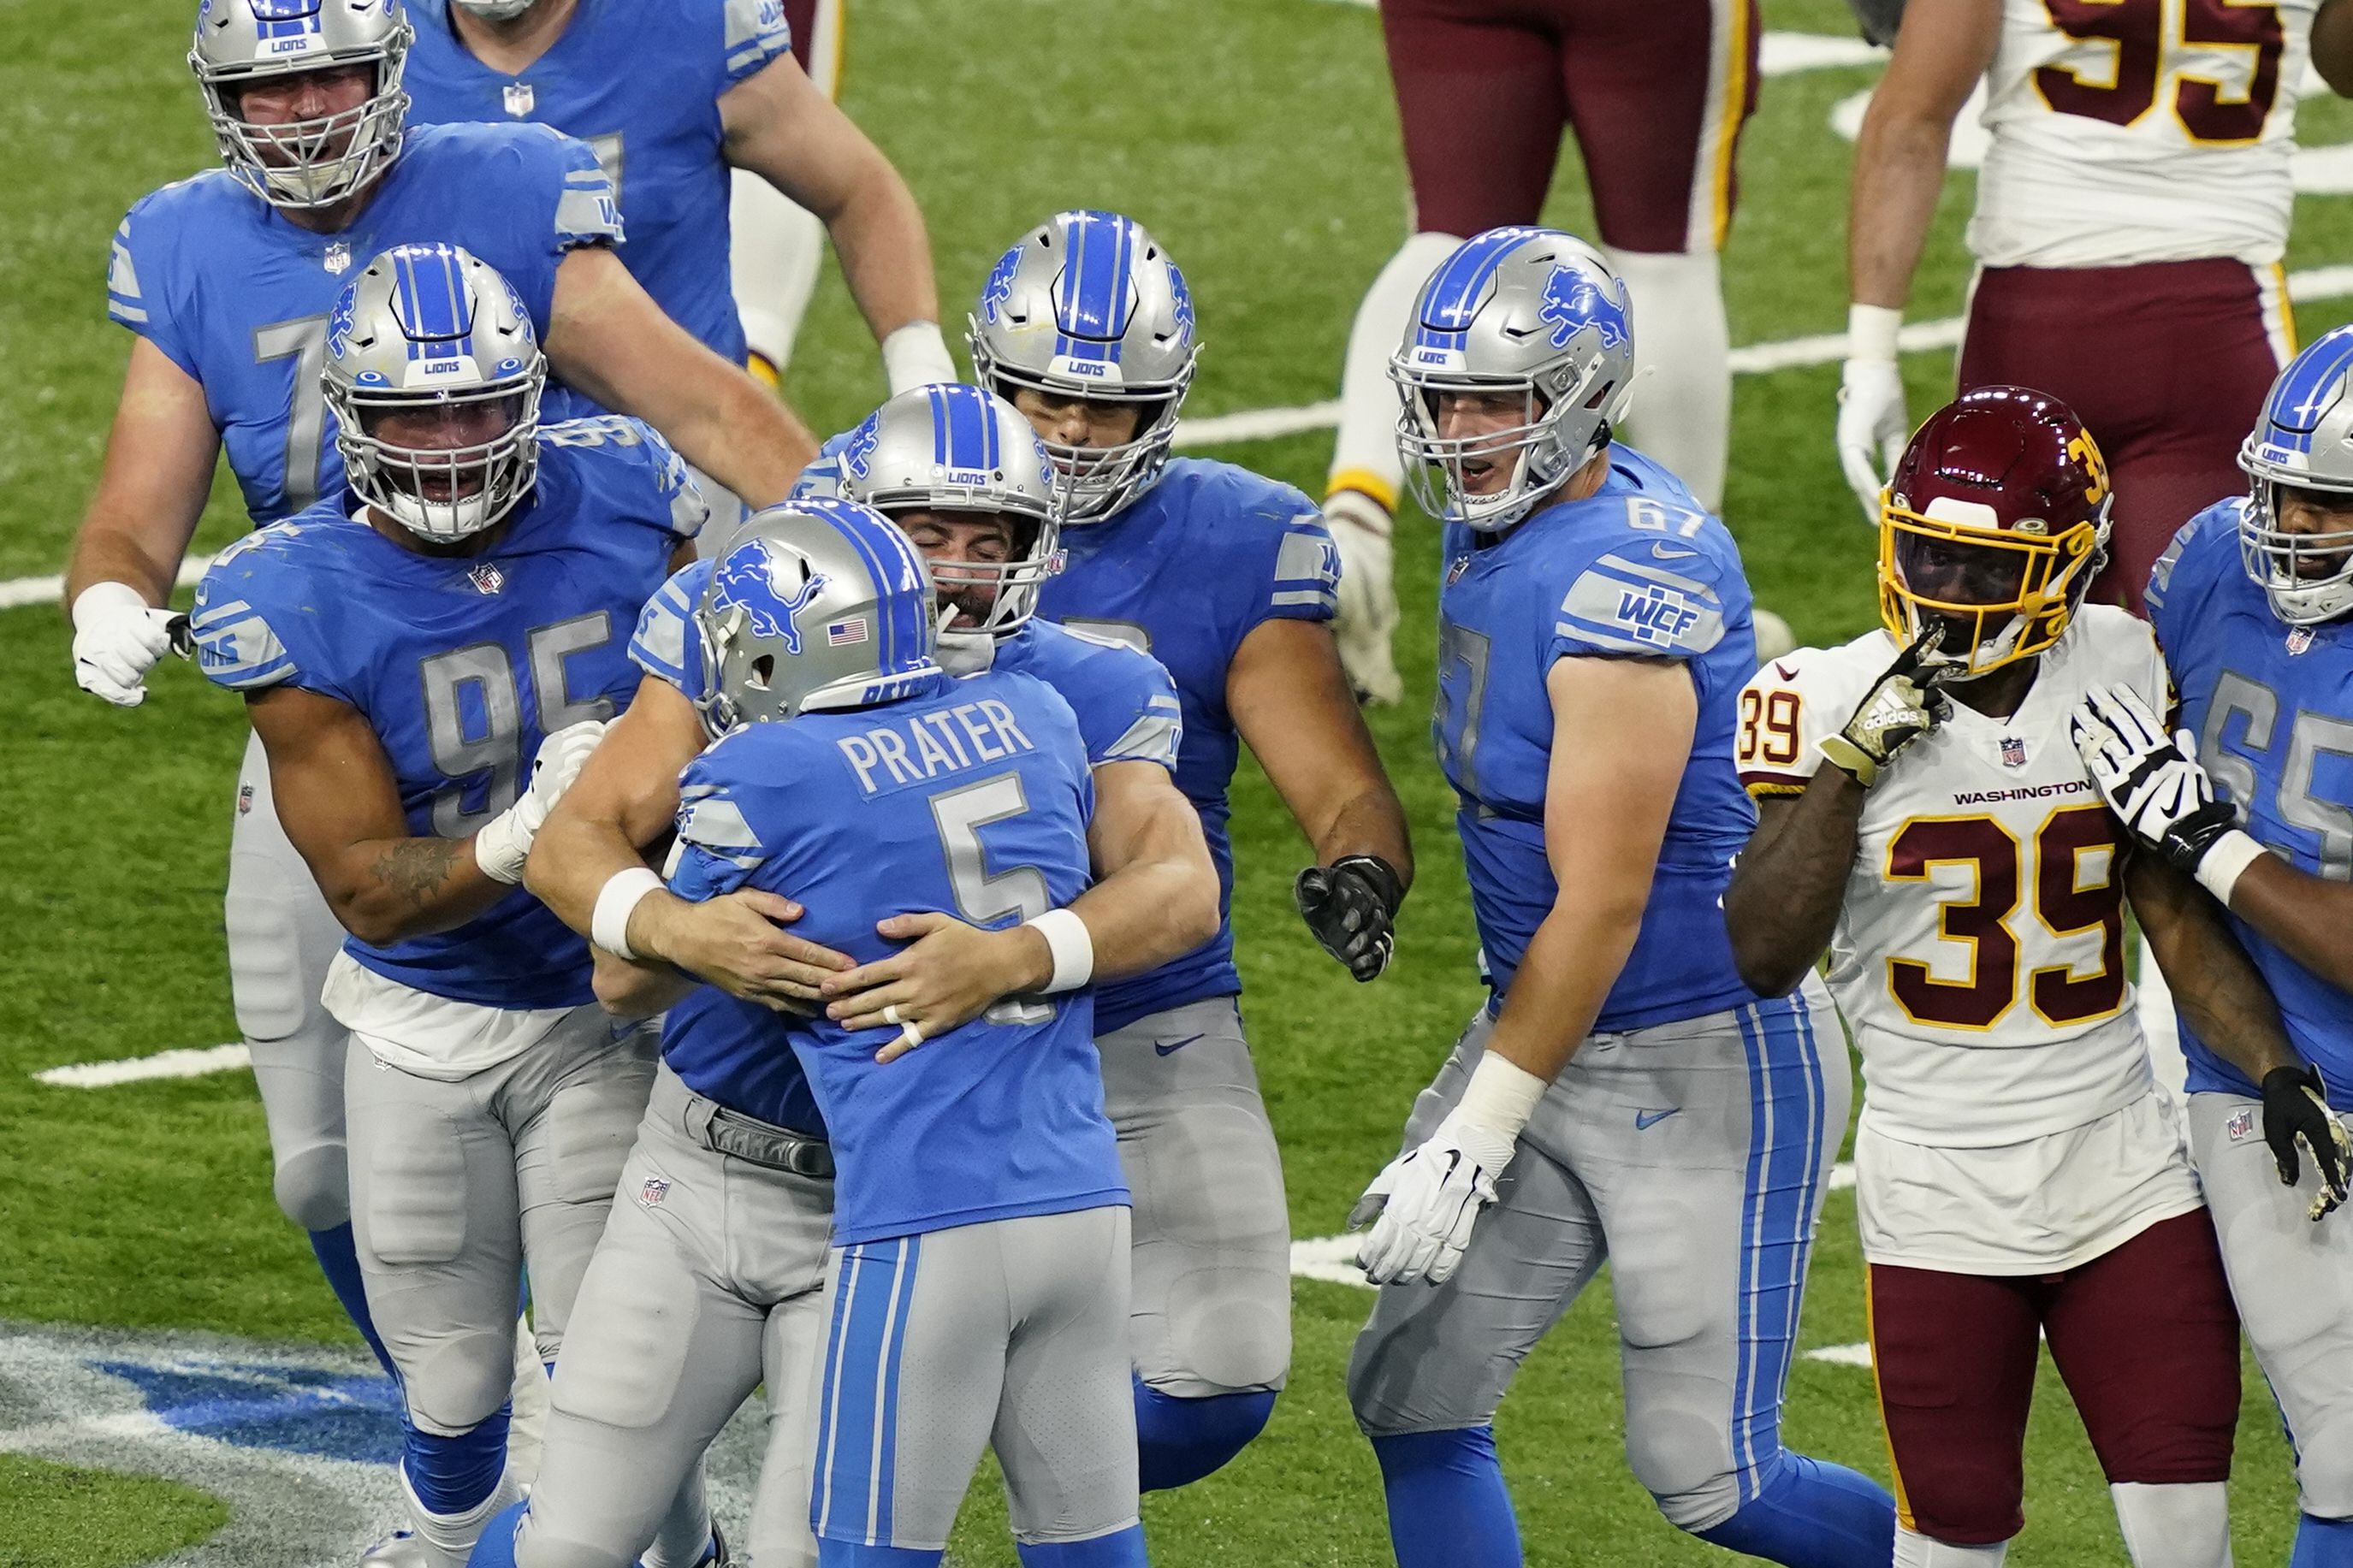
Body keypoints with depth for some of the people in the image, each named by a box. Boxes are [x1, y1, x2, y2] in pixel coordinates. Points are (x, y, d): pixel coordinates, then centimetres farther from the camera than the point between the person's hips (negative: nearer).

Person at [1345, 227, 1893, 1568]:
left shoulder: (1621, 580, -25)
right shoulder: (1503, 523, 4)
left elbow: (1601, 906, -23)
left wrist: (1476, 1136, -20)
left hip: (1705, 1065, -9)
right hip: (1553, 1039, 9)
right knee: (1412, 1394, 2)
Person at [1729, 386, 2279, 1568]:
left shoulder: (2119, 679, 1)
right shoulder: (1835, 702, -8)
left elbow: (2175, 913, 9)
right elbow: (1763, 957, -17)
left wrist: (2281, 1073, -3)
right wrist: (1849, 761, -24)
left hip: (2123, 1170, 2)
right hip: (1940, 1192, -2)